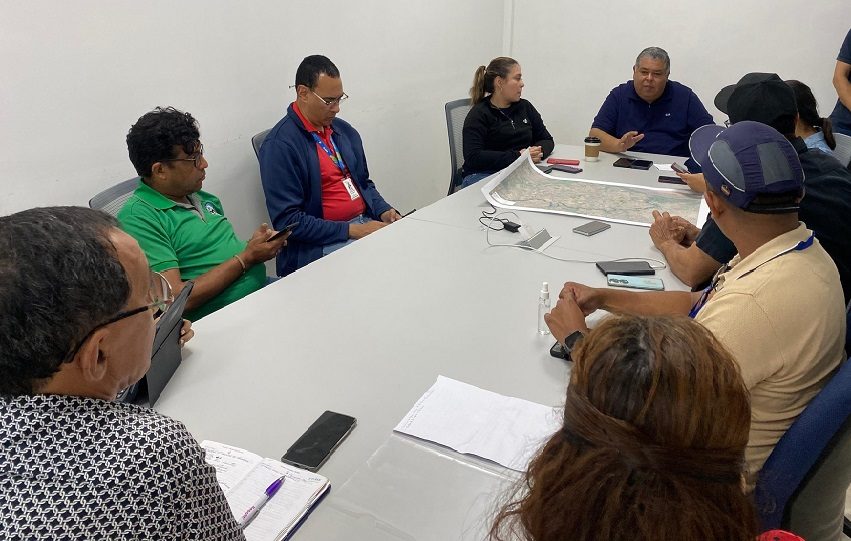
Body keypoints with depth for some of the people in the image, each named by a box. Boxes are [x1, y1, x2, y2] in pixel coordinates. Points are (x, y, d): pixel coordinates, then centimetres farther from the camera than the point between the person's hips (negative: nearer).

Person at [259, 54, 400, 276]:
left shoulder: (345, 131, 12)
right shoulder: (279, 145, -11)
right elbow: (288, 221, -15)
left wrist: (383, 211, 2)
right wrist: (351, 230, -18)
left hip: (366, 223, 8)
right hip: (321, 243, -7)